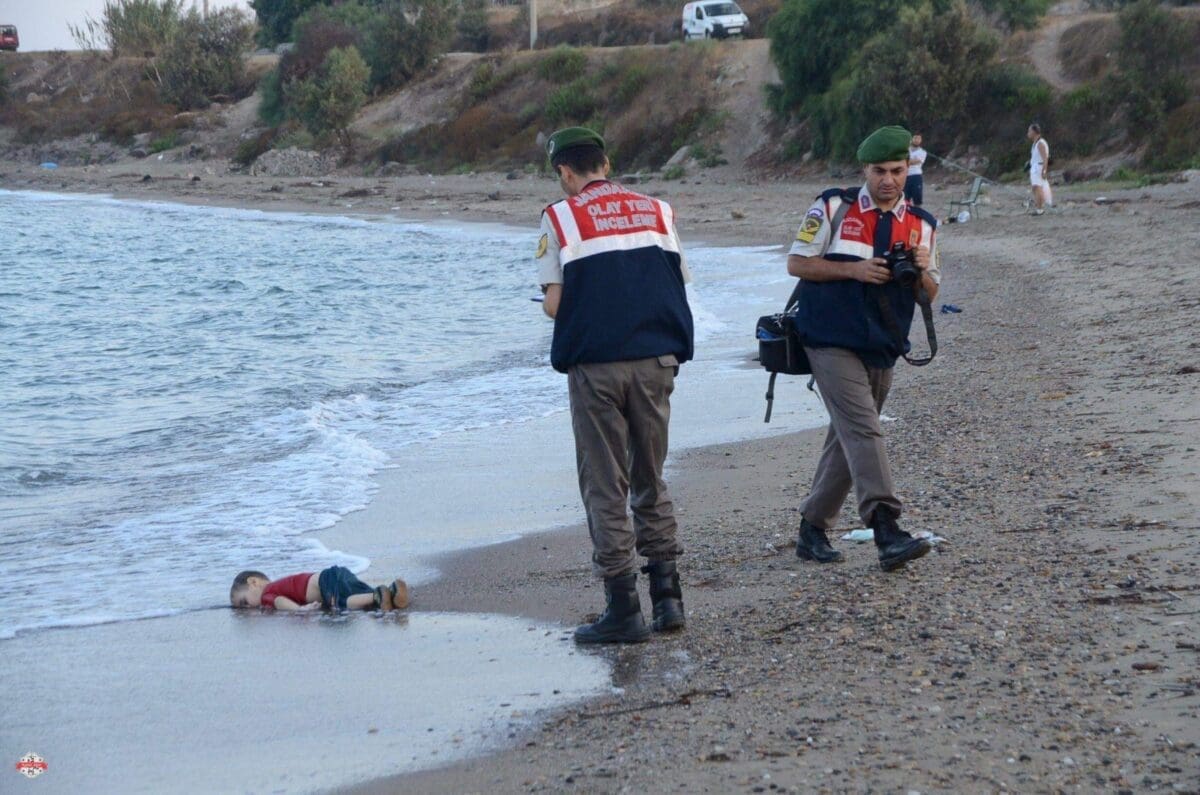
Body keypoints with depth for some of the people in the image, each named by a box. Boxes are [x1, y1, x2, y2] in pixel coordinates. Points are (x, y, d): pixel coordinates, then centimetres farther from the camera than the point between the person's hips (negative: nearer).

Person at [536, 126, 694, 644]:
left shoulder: (560, 218, -1)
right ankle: (667, 595, 13)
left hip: (596, 363, -3)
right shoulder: (656, 210, 10)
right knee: (651, 482, 16)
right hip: (657, 359, 4)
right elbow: (678, 286, 6)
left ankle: (623, 608, 3)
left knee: (606, 489, 4)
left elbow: (554, 304, -5)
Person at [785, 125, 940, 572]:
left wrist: (922, 271, -10)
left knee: (846, 440, 11)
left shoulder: (921, 225, 12)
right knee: (863, 429, -19)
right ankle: (886, 532, -29)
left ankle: (813, 530, 23)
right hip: (832, 341, -5)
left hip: (882, 349, 5)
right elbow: (797, 263, -2)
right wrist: (853, 270, -13)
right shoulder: (834, 208, 0)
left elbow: (930, 295, 13)